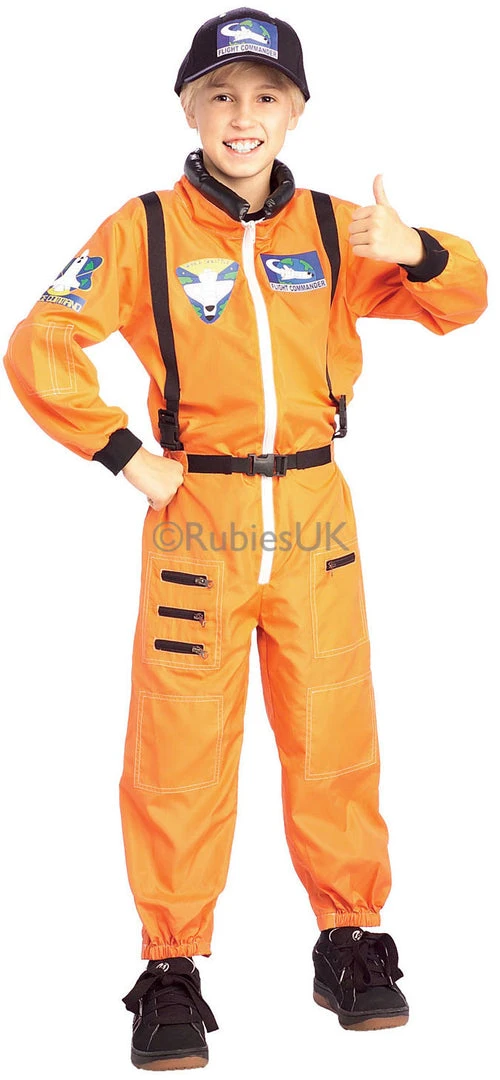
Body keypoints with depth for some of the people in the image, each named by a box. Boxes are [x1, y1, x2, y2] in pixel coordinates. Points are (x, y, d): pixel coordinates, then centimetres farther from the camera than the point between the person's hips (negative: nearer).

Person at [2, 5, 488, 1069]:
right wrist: (123, 454, -9)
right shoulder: (145, 229, -1)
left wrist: (419, 253, -16)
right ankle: (172, 973, 14)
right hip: (197, 515, -2)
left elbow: (459, 303, 6)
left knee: (334, 739, 8)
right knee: (180, 750, 1)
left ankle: (352, 948, 25)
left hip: (316, 512, 2)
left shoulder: (332, 227, 6)